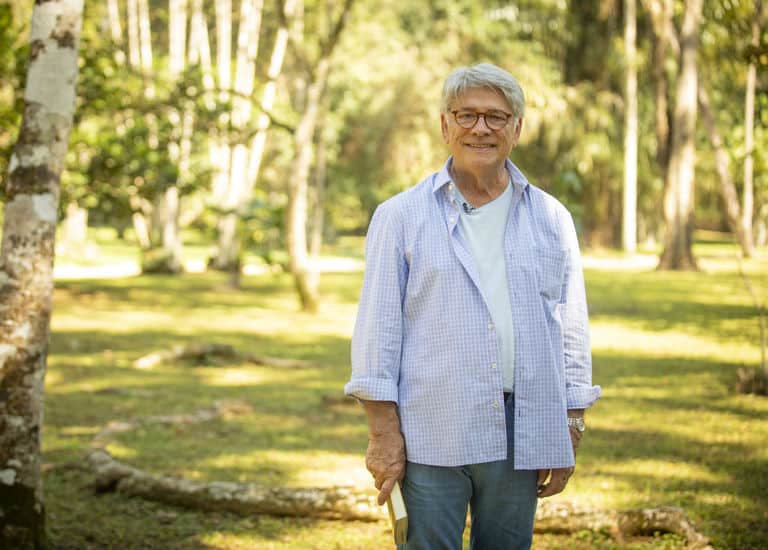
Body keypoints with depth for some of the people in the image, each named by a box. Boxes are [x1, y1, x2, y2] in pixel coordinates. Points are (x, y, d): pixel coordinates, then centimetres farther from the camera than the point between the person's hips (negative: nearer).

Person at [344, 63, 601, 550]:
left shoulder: (552, 219, 10)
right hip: (430, 439, -2)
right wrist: (383, 431, -6)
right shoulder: (401, 217, 3)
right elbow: (378, 327, 0)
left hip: (523, 438, 3)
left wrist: (570, 432, 7)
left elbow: (572, 332, 11)